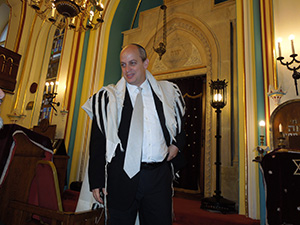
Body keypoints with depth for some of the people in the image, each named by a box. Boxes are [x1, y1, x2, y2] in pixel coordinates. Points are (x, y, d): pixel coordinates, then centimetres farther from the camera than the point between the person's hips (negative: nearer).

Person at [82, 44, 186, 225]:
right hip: (122, 176, -1)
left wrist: (177, 144, 4)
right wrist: (97, 181, -4)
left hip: (159, 176, 2)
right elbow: (98, 141, 1)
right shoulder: (108, 97, 3)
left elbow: (180, 124, 23)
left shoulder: (168, 92, 8)